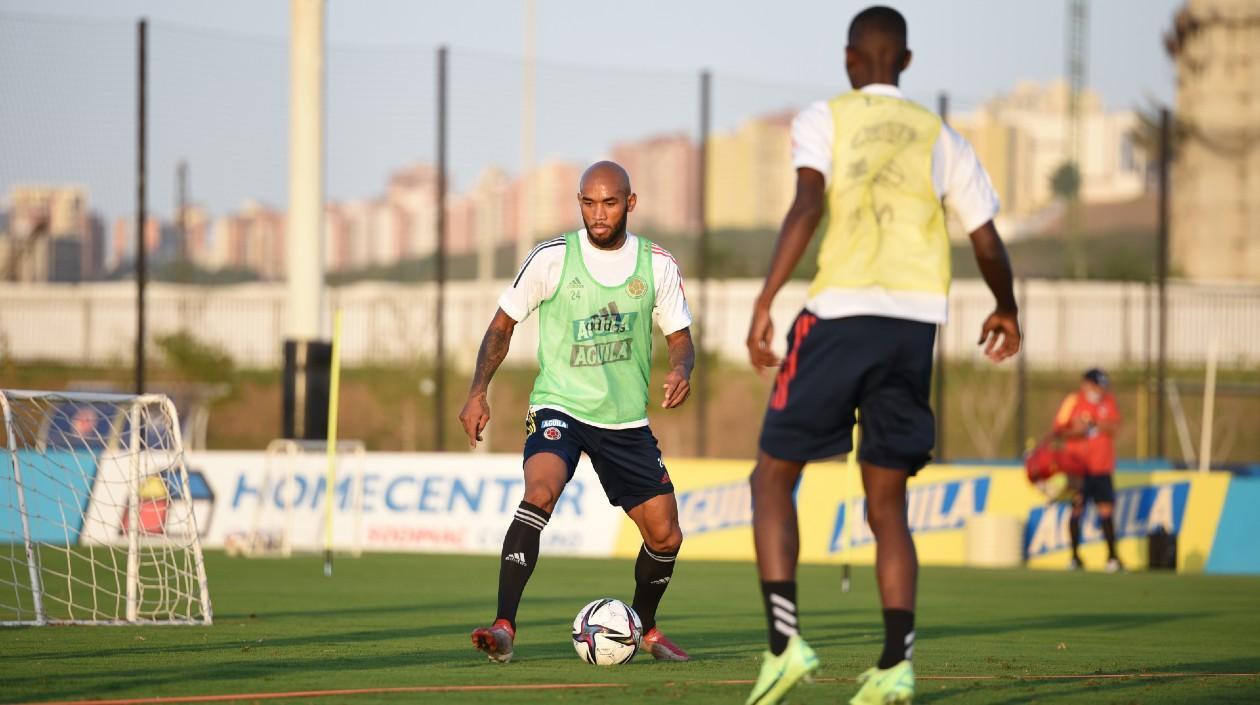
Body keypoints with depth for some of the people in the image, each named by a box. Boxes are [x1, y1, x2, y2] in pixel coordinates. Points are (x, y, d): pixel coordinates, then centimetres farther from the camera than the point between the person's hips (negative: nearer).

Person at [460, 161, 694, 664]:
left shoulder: (657, 264, -1)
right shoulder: (552, 259, -8)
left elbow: (679, 337, 6)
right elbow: (503, 323, 2)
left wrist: (681, 370, -18)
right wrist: (478, 392, -9)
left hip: (627, 419, 3)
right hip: (560, 407, -3)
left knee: (665, 536, 2)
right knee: (540, 490, -32)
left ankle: (644, 628, 32)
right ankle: (504, 627, -35)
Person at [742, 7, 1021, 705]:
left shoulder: (823, 120, 6)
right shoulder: (940, 137, 15)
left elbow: (808, 205, -12)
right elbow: (987, 243, 15)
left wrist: (763, 302, -16)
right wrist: (1006, 312, 34)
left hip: (842, 311, -3)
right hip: (917, 322, 3)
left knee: (773, 477, 10)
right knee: (886, 503, 11)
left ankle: (785, 639, -7)